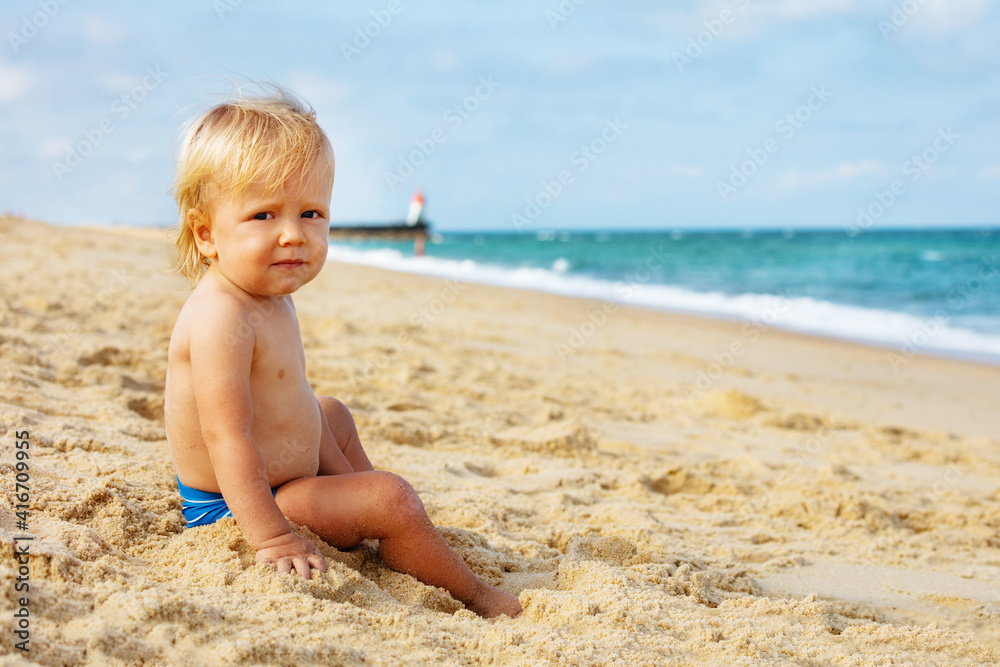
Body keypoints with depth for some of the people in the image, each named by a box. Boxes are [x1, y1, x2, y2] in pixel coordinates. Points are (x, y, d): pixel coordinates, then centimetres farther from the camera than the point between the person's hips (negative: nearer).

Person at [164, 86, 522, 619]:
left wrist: (345, 476, 14)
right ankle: (473, 596, 2)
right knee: (388, 498, -19)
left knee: (331, 414, 33)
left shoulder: (272, 301, 4)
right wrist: (271, 538, -37)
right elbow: (226, 436, -34)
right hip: (233, 510, -11)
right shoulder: (222, 319, -30)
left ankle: (393, 539, 44)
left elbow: (296, 407, 12)